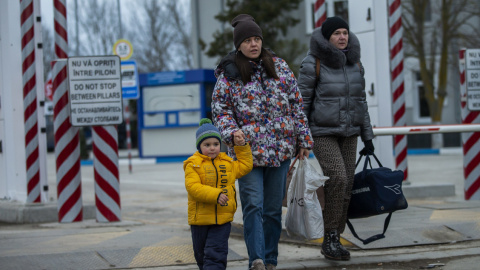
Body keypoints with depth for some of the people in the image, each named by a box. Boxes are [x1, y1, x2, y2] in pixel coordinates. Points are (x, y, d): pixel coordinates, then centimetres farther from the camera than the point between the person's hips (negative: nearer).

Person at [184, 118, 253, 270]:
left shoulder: (227, 163, 10)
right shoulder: (193, 165, -7)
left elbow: (245, 166, 24)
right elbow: (193, 187, -19)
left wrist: (242, 148, 14)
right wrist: (215, 195, -28)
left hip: (222, 219, 2)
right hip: (200, 218, -2)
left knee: (216, 254, -9)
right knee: (202, 254, 14)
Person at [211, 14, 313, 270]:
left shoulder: (279, 66, 8)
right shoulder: (229, 74, 1)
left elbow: (296, 104, 11)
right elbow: (220, 109, 3)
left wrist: (303, 139, 8)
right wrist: (231, 131, -16)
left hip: (280, 149, 3)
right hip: (247, 150, -3)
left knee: (273, 208, 8)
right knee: (253, 205, -14)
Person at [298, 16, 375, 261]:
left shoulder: (355, 63, 7)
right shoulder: (313, 64, -9)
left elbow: (360, 101, 13)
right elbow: (301, 103, -7)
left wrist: (367, 137, 11)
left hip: (348, 134, 5)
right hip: (322, 133, -5)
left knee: (345, 188, 1)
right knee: (337, 178, -21)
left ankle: (332, 241, 12)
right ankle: (330, 237, -10)